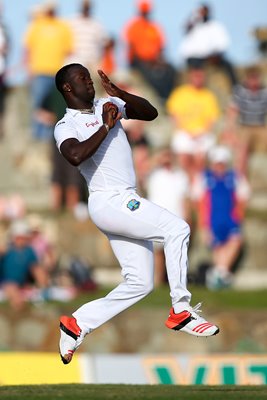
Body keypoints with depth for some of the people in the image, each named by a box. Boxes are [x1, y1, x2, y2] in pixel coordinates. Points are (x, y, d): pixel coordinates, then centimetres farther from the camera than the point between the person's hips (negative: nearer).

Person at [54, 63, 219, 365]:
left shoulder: (107, 105, 18)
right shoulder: (66, 126, -3)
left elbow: (150, 113, 13)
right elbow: (75, 155, -25)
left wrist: (118, 93, -1)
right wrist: (106, 127, -17)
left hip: (125, 203, 8)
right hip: (108, 201, -8)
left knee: (139, 283, 5)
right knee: (177, 229, -22)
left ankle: (76, 325, 12)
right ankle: (181, 311, -19)